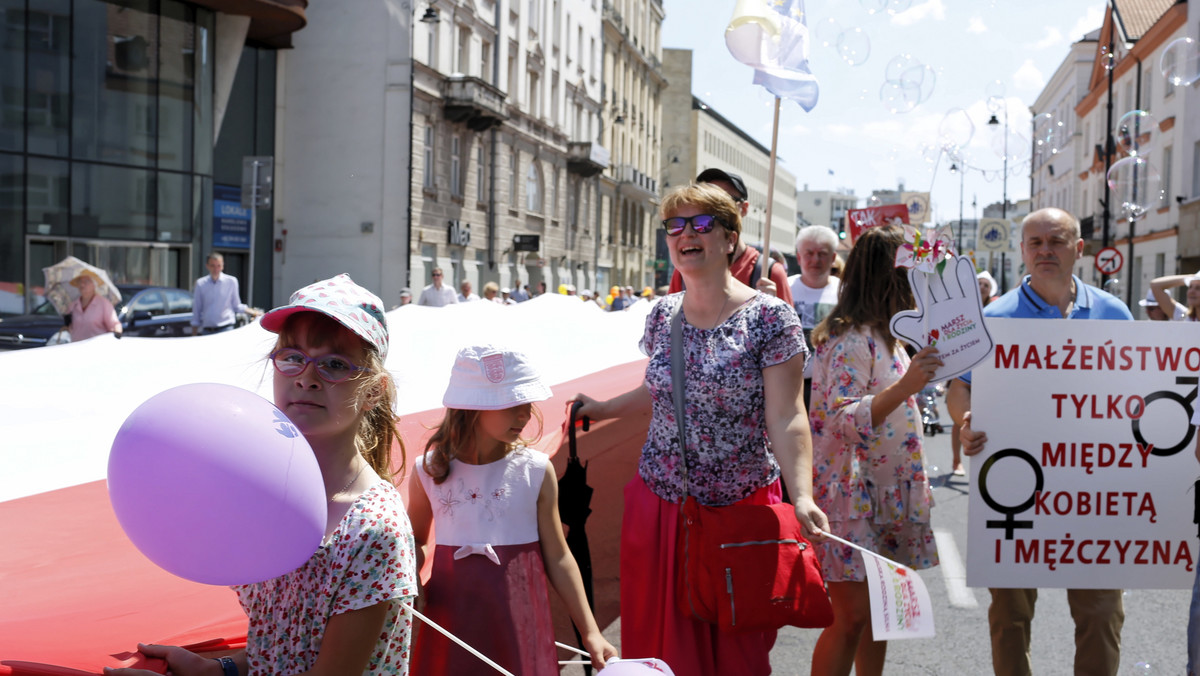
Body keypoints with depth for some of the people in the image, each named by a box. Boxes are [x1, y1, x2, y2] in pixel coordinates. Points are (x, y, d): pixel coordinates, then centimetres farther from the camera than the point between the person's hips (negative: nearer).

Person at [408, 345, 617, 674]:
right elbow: (415, 541, 12)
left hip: (519, 618, -1)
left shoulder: (536, 470, -6)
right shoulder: (428, 471, -4)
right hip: (451, 617, 1)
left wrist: (590, 632, -4)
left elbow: (558, 557, -3)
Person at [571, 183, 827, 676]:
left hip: (739, 507, -4)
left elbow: (786, 417, -16)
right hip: (658, 502, 5)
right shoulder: (662, 315, 6)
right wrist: (601, 409, 27)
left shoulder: (770, 318, -10)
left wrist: (801, 496, -27)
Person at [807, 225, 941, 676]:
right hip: (852, 497, -9)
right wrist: (905, 387, -35)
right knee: (851, 617, -8)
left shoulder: (885, 336, 16)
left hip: (886, 495, 9)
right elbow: (845, 421, -24)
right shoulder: (850, 339, -15)